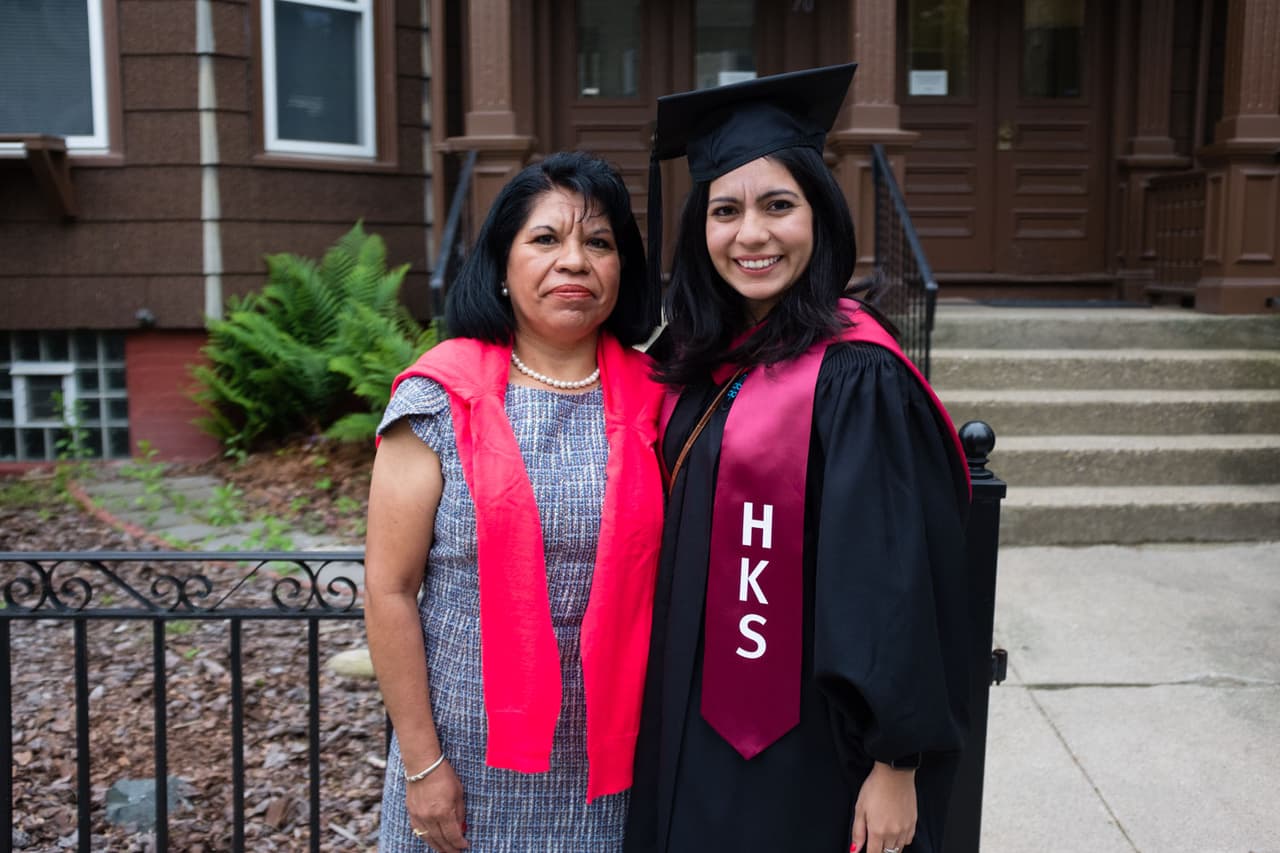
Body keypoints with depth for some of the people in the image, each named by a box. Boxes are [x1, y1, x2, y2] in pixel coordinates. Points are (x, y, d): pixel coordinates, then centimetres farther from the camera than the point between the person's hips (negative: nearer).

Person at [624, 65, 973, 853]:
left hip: (803, 757, -7)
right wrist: (667, 721, 12)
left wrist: (896, 765, -16)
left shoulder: (856, 379, -19)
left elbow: (897, 585, -19)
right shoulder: (705, 360, 3)